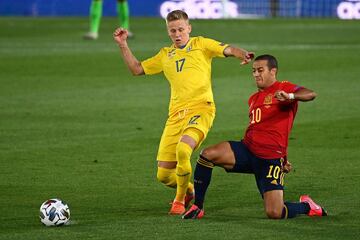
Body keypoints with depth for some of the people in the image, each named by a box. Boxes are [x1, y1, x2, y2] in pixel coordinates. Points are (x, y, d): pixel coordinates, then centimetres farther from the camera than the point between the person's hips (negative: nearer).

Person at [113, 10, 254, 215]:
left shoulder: (201, 44, 9)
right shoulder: (165, 55, 22)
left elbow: (228, 50, -4)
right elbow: (137, 69, 28)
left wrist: (243, 55, -25)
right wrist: (123, 45, 20)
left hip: (200, 108, -5)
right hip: (176, 115, 5)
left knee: (183, 149, -33)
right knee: (164, 175, 0)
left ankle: (180, 200, -9)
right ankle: (189, 190, 34)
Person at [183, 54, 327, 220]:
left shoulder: (283, 88, -1)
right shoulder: (254, 98, 21)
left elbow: (311, 94, -20)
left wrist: (290, 96, -41)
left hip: (270, 159, -6)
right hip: (247, 149, 6)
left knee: (274, 213, -15)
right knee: (207, 155, -18)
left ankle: (306, 206, 18)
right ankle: (197, 207, -9)